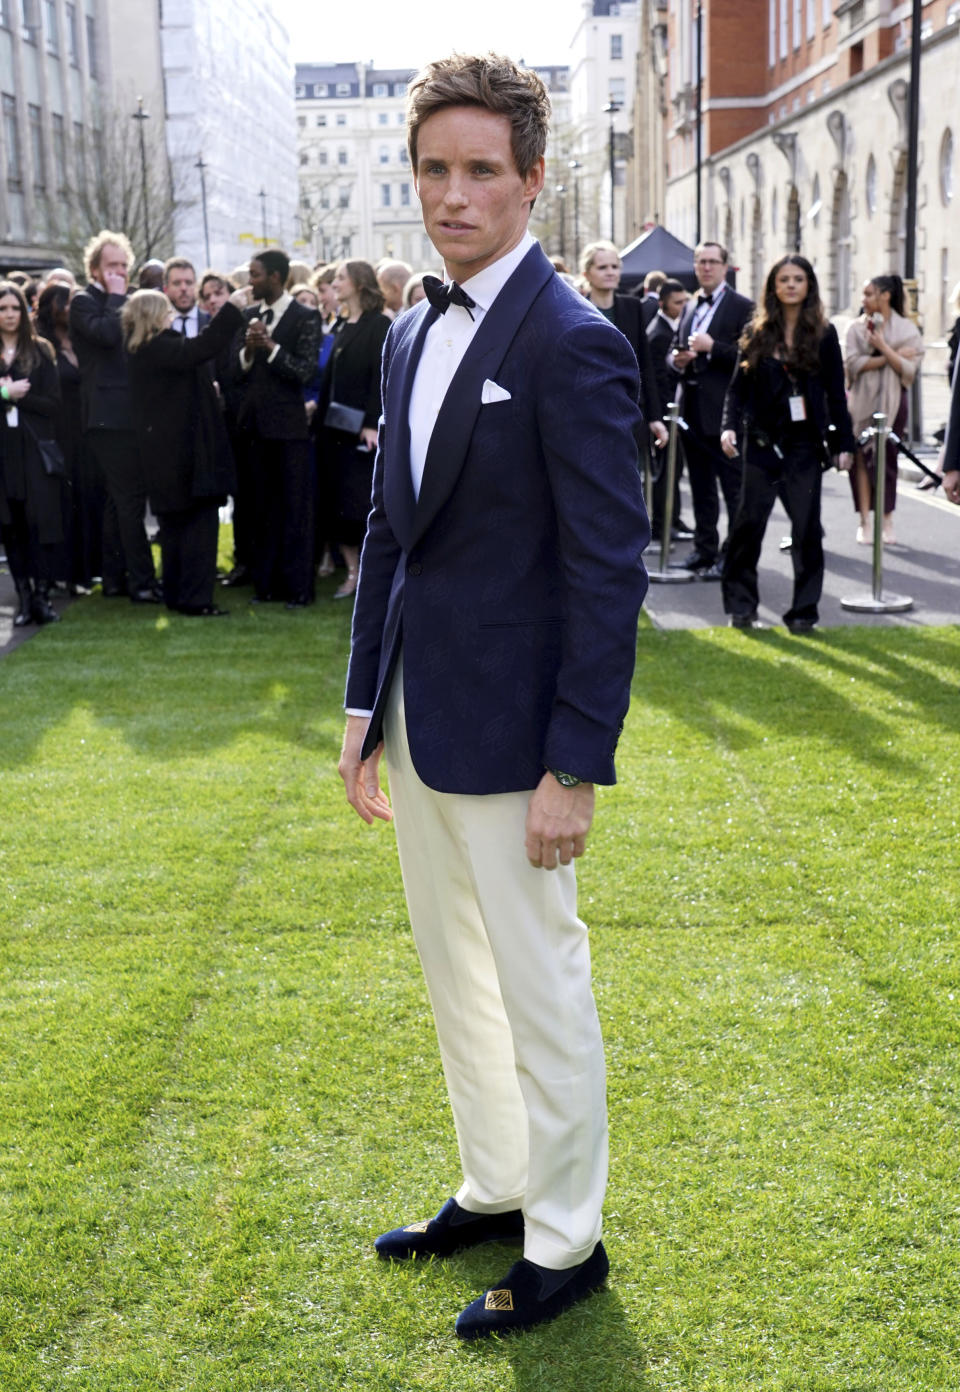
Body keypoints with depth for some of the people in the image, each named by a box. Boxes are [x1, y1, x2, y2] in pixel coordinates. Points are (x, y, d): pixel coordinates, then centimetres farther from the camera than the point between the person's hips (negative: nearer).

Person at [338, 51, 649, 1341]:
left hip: (510, 734, -8)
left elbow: (608, 572, -17)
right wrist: (364, 706, 13)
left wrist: (574, 765, -19)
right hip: (419, 724, 8)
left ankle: (564, 1241, 24)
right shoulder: (412, 337, 10)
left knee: (541, 989, 6)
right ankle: (494, 1187, 39)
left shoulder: (574, 345, -15)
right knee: (456, 974, 20)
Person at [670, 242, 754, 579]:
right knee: (700, 485, 13)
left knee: (733, 486, -3)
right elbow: (674, 348, 22)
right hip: (692, 408, 7)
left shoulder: (742, 307, -5)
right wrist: (677, 359, 0)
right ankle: (705, 550, 21)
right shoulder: (689, 307, 16)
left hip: (723, 409, -7)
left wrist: (711, 347, -20)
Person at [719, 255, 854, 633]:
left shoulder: (823, 334, 4)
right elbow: (738, 386, 6)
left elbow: (836, 394, 4)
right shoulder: (756, 332, 6)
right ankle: (741, 606, 10)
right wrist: (730, 426, -9)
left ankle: (803, 611, 9)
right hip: (762, 442, 1)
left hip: (805, 442, -1)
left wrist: (844, 443, 1)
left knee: (807, 527, 0)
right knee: (749, 521, -1)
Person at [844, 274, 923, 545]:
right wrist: (891, 356, -11)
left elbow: (909, 370, -6)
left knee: (887, 459, 1)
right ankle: (865, 522, 0)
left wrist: (882, 347, -15)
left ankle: (887, 521, 9)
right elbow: (853, 363, -8)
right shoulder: (857, 327, 5)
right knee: (862, 458, -4)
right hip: (862, 401, 1)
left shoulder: (907, 329, 2)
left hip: (892, 401, -1)